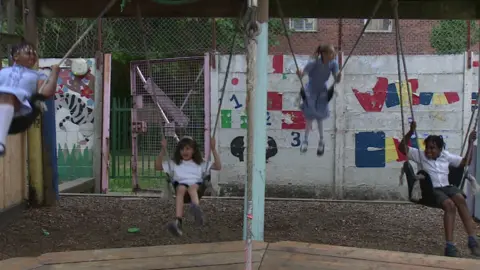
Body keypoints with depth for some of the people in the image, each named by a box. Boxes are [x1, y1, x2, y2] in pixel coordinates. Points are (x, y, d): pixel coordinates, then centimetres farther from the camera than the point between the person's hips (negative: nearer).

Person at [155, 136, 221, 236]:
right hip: (180, 184, 0)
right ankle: (178, 222, -58)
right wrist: (163, 150, 12)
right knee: (181, 188, -38)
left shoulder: (200, 164, 25)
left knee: (192, 188, -39)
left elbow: (218, 167, 16)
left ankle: (197, 209, -74)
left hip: (196, 184, 0)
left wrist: (213, 149, 10)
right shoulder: (174, 163, 28)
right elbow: (158, 166, 20)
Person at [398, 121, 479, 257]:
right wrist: (411, 132, -10)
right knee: (450, 205, -33)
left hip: (447, 187, 3)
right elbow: (402, 148, 0)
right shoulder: (420, 155, 9)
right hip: (432, 189, -3)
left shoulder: (446, 156, 18)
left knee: (460, 199, -33)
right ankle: (450, 246, -35)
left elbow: (466, 162, 23)